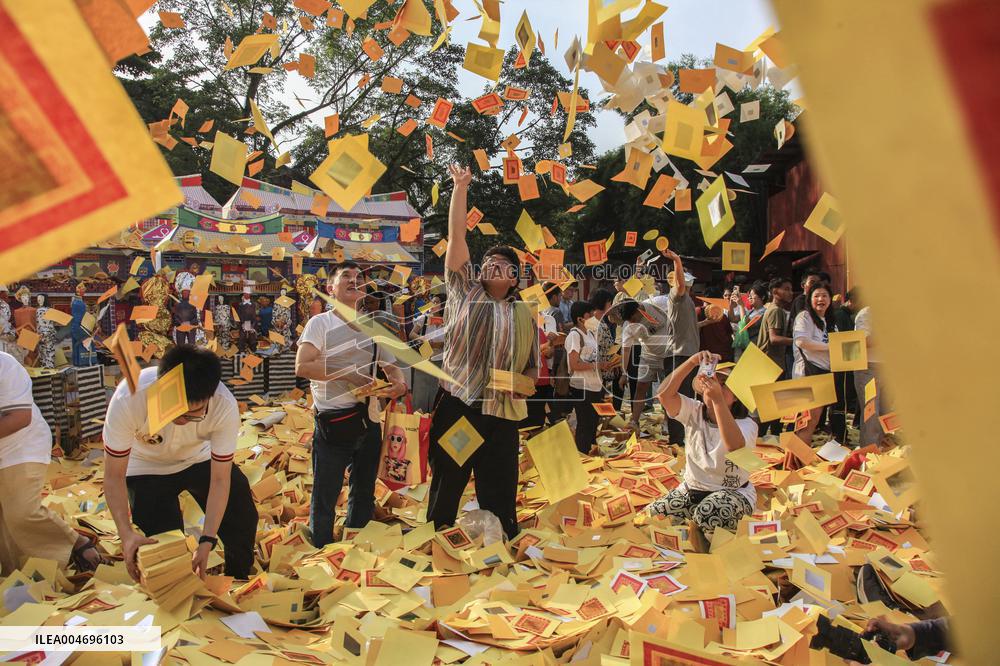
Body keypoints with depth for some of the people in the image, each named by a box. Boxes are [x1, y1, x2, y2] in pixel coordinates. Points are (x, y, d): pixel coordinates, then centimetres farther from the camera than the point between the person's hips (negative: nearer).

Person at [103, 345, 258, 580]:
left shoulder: (225, 406, -36)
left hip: (200, 458, 1)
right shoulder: (129, 398, -39)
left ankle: (240, 583, 25)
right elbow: (114, 475, -27)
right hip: (146, 466, -1)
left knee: (242, 519, -2)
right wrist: (127, 533, -38)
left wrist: (207, 542, -31)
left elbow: (220, 480, -25)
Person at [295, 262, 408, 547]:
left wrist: (399, 384, -8)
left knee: (363, 495, 18)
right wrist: (347, 374, -22)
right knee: (325, 497, 3)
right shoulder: (320, 323, -5)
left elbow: (391, 367, 15)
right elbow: (302, 366, -17)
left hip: (368, 421, 6)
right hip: (332, 424, -6)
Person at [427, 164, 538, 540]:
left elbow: (533, 369, 13)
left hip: (501, 415, 1)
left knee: (499, 494, 6)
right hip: (455, 406, -1)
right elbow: (456, 237, 2)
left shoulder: (525, 316, 12)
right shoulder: (464, 291, 8)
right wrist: (461, 188, -1)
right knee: (445, 485, 7)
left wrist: (524, 383, -9)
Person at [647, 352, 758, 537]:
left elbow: (735, 447, -39)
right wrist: (692, 361, -32)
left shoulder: (746, 424, -14)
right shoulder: (694, 412, -3)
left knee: (706, 515, -36)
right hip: (692, 489, 4)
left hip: (733, 493, -4)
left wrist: (718, 399, -45)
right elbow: (665, 394, -22)